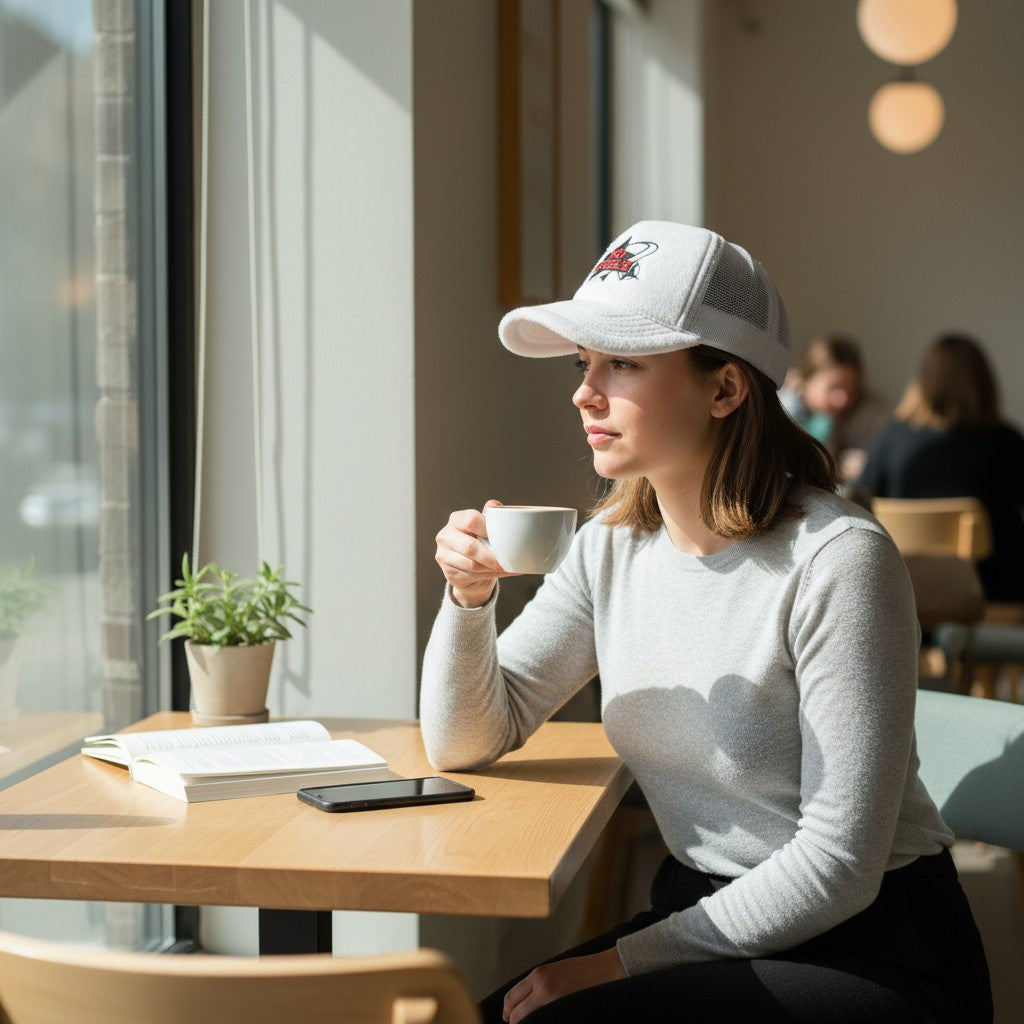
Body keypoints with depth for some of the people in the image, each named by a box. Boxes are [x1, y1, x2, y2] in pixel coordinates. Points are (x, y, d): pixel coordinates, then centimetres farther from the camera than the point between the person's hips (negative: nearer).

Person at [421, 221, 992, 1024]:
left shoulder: (837, 560, -20)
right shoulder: (612, 545, 1)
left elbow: (838, 865, -20)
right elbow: (464, 745, 6)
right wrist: (469, 595, -12)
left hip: (874, 954, -6)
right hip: (707, 925, 6)